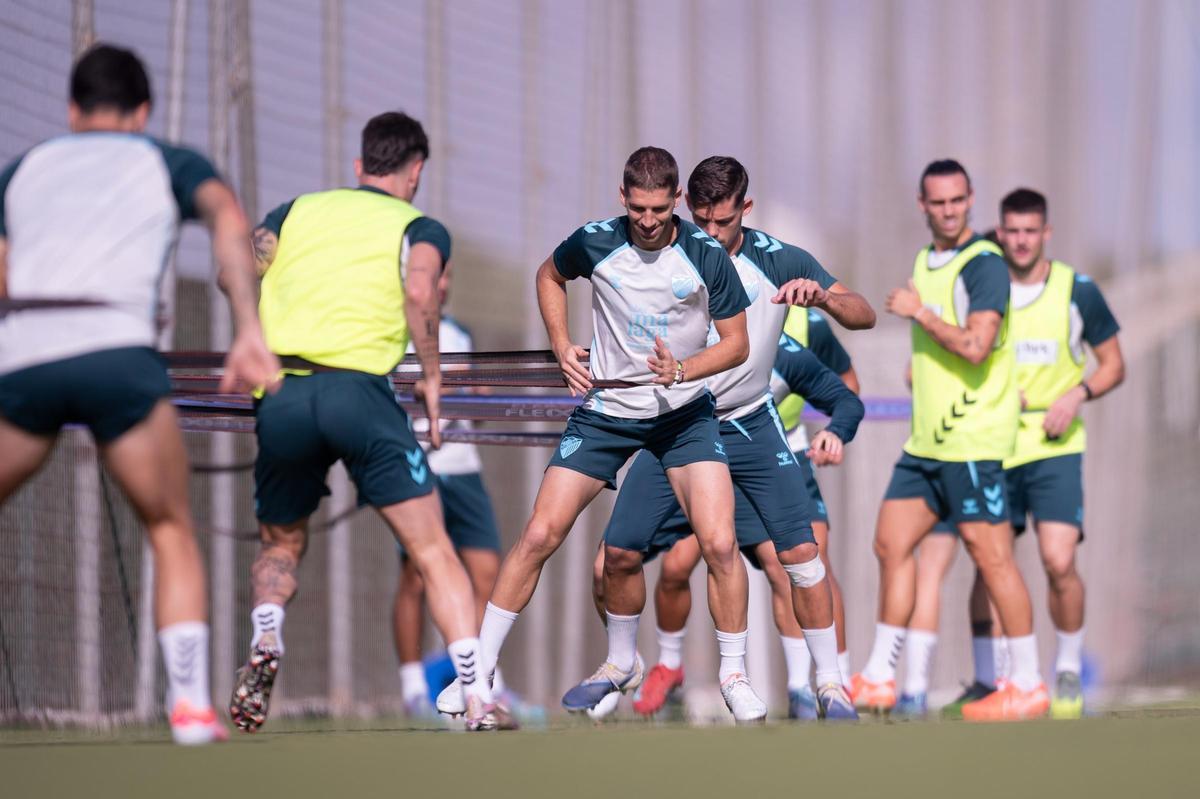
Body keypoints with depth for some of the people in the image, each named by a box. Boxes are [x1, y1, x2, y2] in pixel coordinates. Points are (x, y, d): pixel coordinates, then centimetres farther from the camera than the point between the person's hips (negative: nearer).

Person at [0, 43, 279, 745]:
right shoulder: (171, 164, 22)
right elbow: (229, 220, 1)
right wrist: (251, 331, -7)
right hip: (117, 353, -2)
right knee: (173, 534, 15)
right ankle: (191, 703, 2)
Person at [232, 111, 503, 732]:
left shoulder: (297, 210, 24)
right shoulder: (420, 228, 14)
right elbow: (420, 290, -7)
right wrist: (432, 377, 2)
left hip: (279, 396, 3)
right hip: (358, 390, -3)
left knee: (280, 545, 24)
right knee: (433, 553, 4)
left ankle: (264, 642, -5)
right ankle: (478, 705, -7)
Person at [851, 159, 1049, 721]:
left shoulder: (984, 264, -12)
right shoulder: (925, 262, 15)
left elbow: (975, 347, -24)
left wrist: (920, 312, -15)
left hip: (973, 438, -9)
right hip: (926, 438, 9)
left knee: (990, 555, -6)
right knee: (891, 544, 8)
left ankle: (1028, 686, 1)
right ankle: (879, 680, 14)